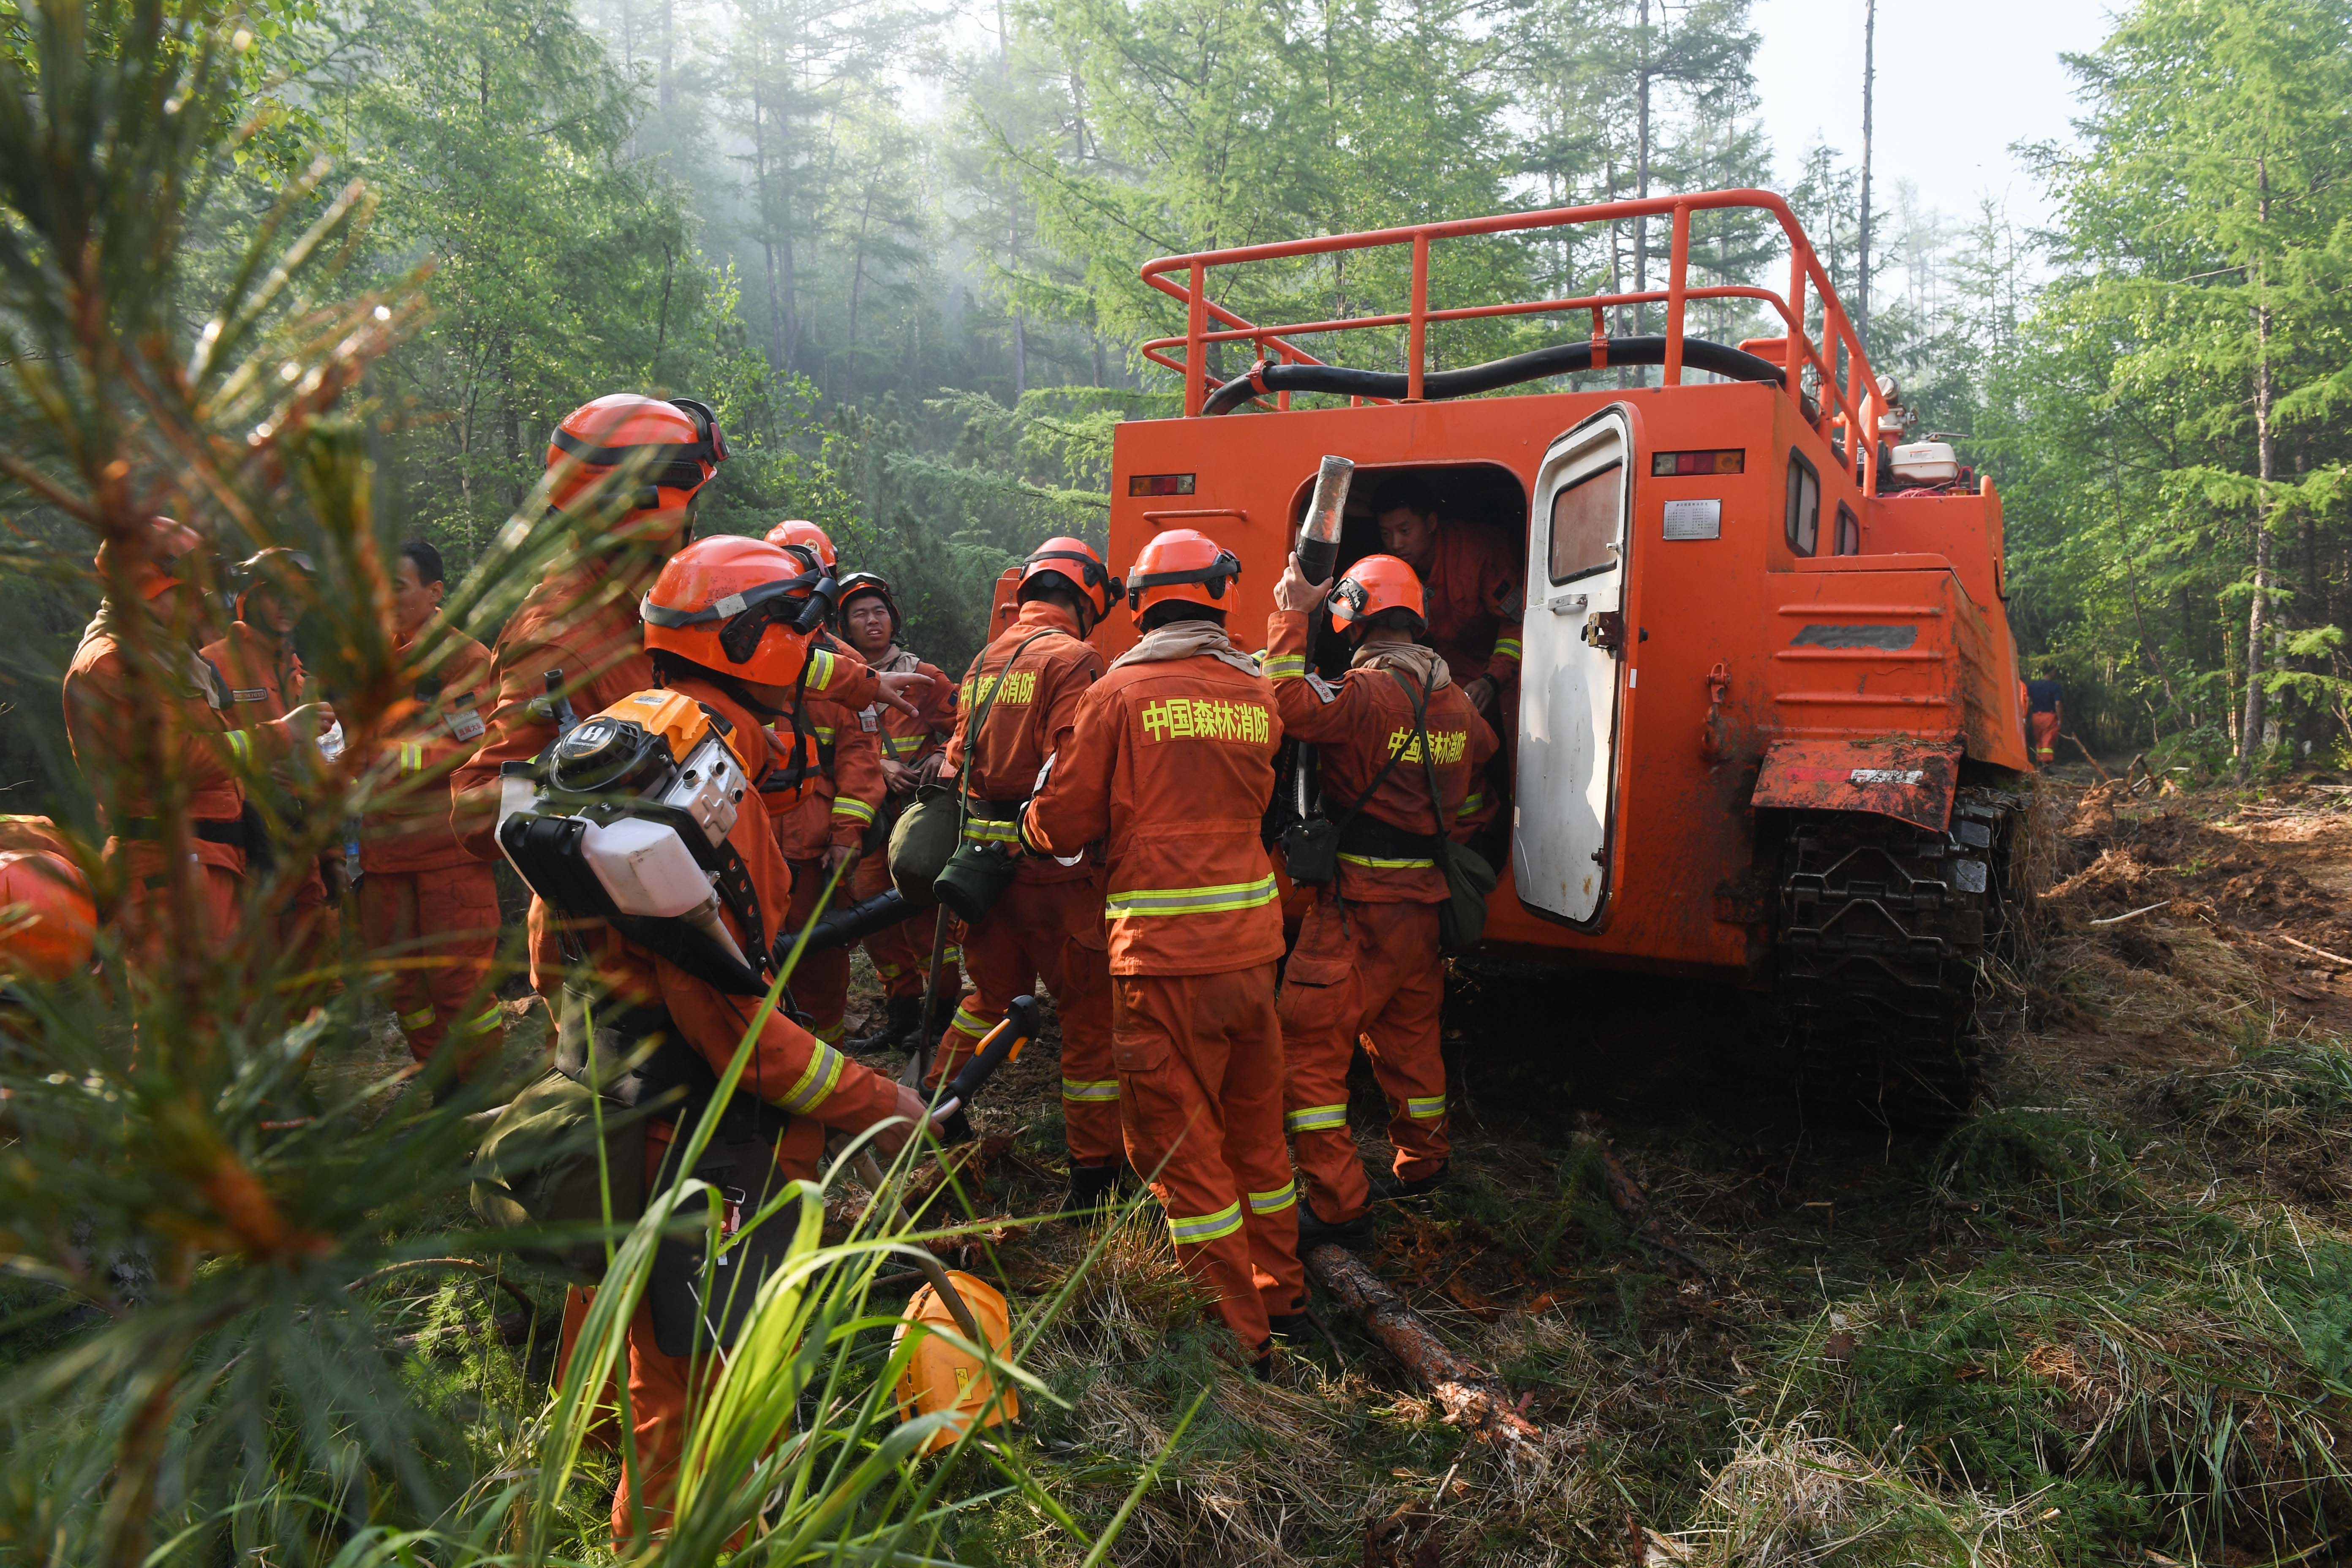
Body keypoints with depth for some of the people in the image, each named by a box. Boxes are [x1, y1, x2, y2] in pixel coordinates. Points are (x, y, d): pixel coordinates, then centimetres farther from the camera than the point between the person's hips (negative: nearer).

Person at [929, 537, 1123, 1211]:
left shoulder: (984, 662, 13)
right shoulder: (1073, 661, -11)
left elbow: (957, 759, 16)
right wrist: (1075, 850, -14)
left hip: (983, 854, 8)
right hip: (1052, 869, -7)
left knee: (988, 994, 25)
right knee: (1090, 1014, 3)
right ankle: (1094, 1175, 9)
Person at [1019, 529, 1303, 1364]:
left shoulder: (1123, 693, -7)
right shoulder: (1260, 696, 7)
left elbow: (1062, 822, -4)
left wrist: (1034, 828, 17)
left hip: (1166, 954, -6)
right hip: (1252, 942, 6)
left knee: (1181, 1144, 5)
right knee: (1256, 1129, 20)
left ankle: (1239, 1334, 13)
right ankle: (1282, 1297, 35)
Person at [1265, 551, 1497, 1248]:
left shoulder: (1369, 690, -17)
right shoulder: (1454, 700, 9)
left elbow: (1293, 705, -30)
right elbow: (1483, 782, 19)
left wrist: (1291, 618, -19)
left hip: (1359, 904, -8)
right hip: (1424, 899, 9)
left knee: (1311, 1048, -1)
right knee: (1408, 1035, 25)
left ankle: (1339, 1207, 1)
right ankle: (1421, 1166, 42)